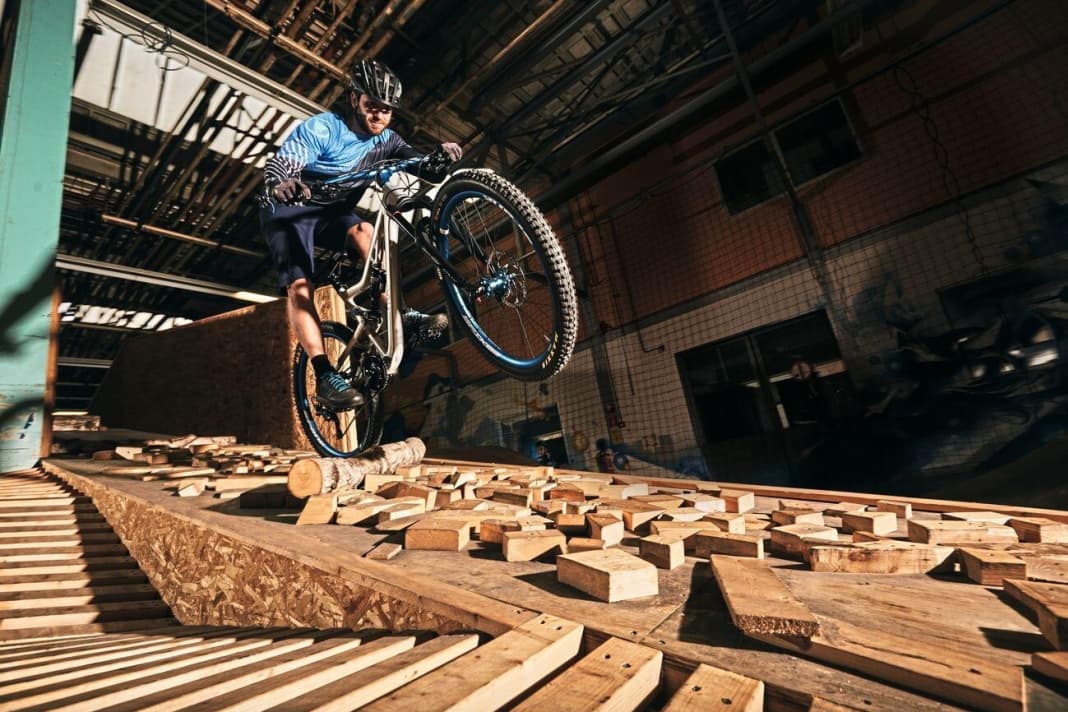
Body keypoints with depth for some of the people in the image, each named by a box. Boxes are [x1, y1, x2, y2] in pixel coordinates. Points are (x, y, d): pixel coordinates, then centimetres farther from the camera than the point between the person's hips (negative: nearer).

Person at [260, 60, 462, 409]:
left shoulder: (384, 139, -4)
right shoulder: (323, 127, -19)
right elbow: (277, 165, -27)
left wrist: (438, 157, -42)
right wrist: (281, 186, -51)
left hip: (329, 209, 4)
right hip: (287, 210, -3)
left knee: (365, 231, -31)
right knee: (299, 285, -22)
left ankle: (400, 315, -35)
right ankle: (324, 376, -29)